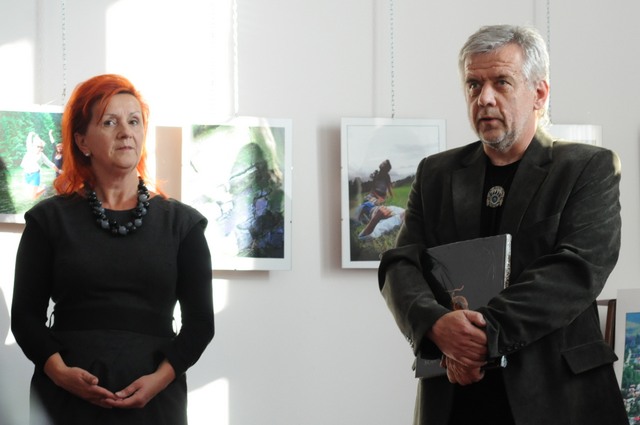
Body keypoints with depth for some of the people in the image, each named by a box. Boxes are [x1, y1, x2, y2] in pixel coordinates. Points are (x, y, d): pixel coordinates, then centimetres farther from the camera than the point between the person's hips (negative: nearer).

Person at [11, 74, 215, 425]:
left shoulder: (181, 222, 7)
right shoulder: (49, 219, 7)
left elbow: (200, 320, 5)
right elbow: (26, 314, 5)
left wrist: (162, 376, -10)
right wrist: (59, 370, -12)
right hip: (65, 396, 0)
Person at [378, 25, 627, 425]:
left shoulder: (591, 168, -2)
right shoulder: (436, 173, 9)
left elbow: (578, 269, -14)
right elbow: (401, 265, 0)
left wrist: (485, 333, -23)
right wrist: (436, 324, -20)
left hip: (557, 393, -3)